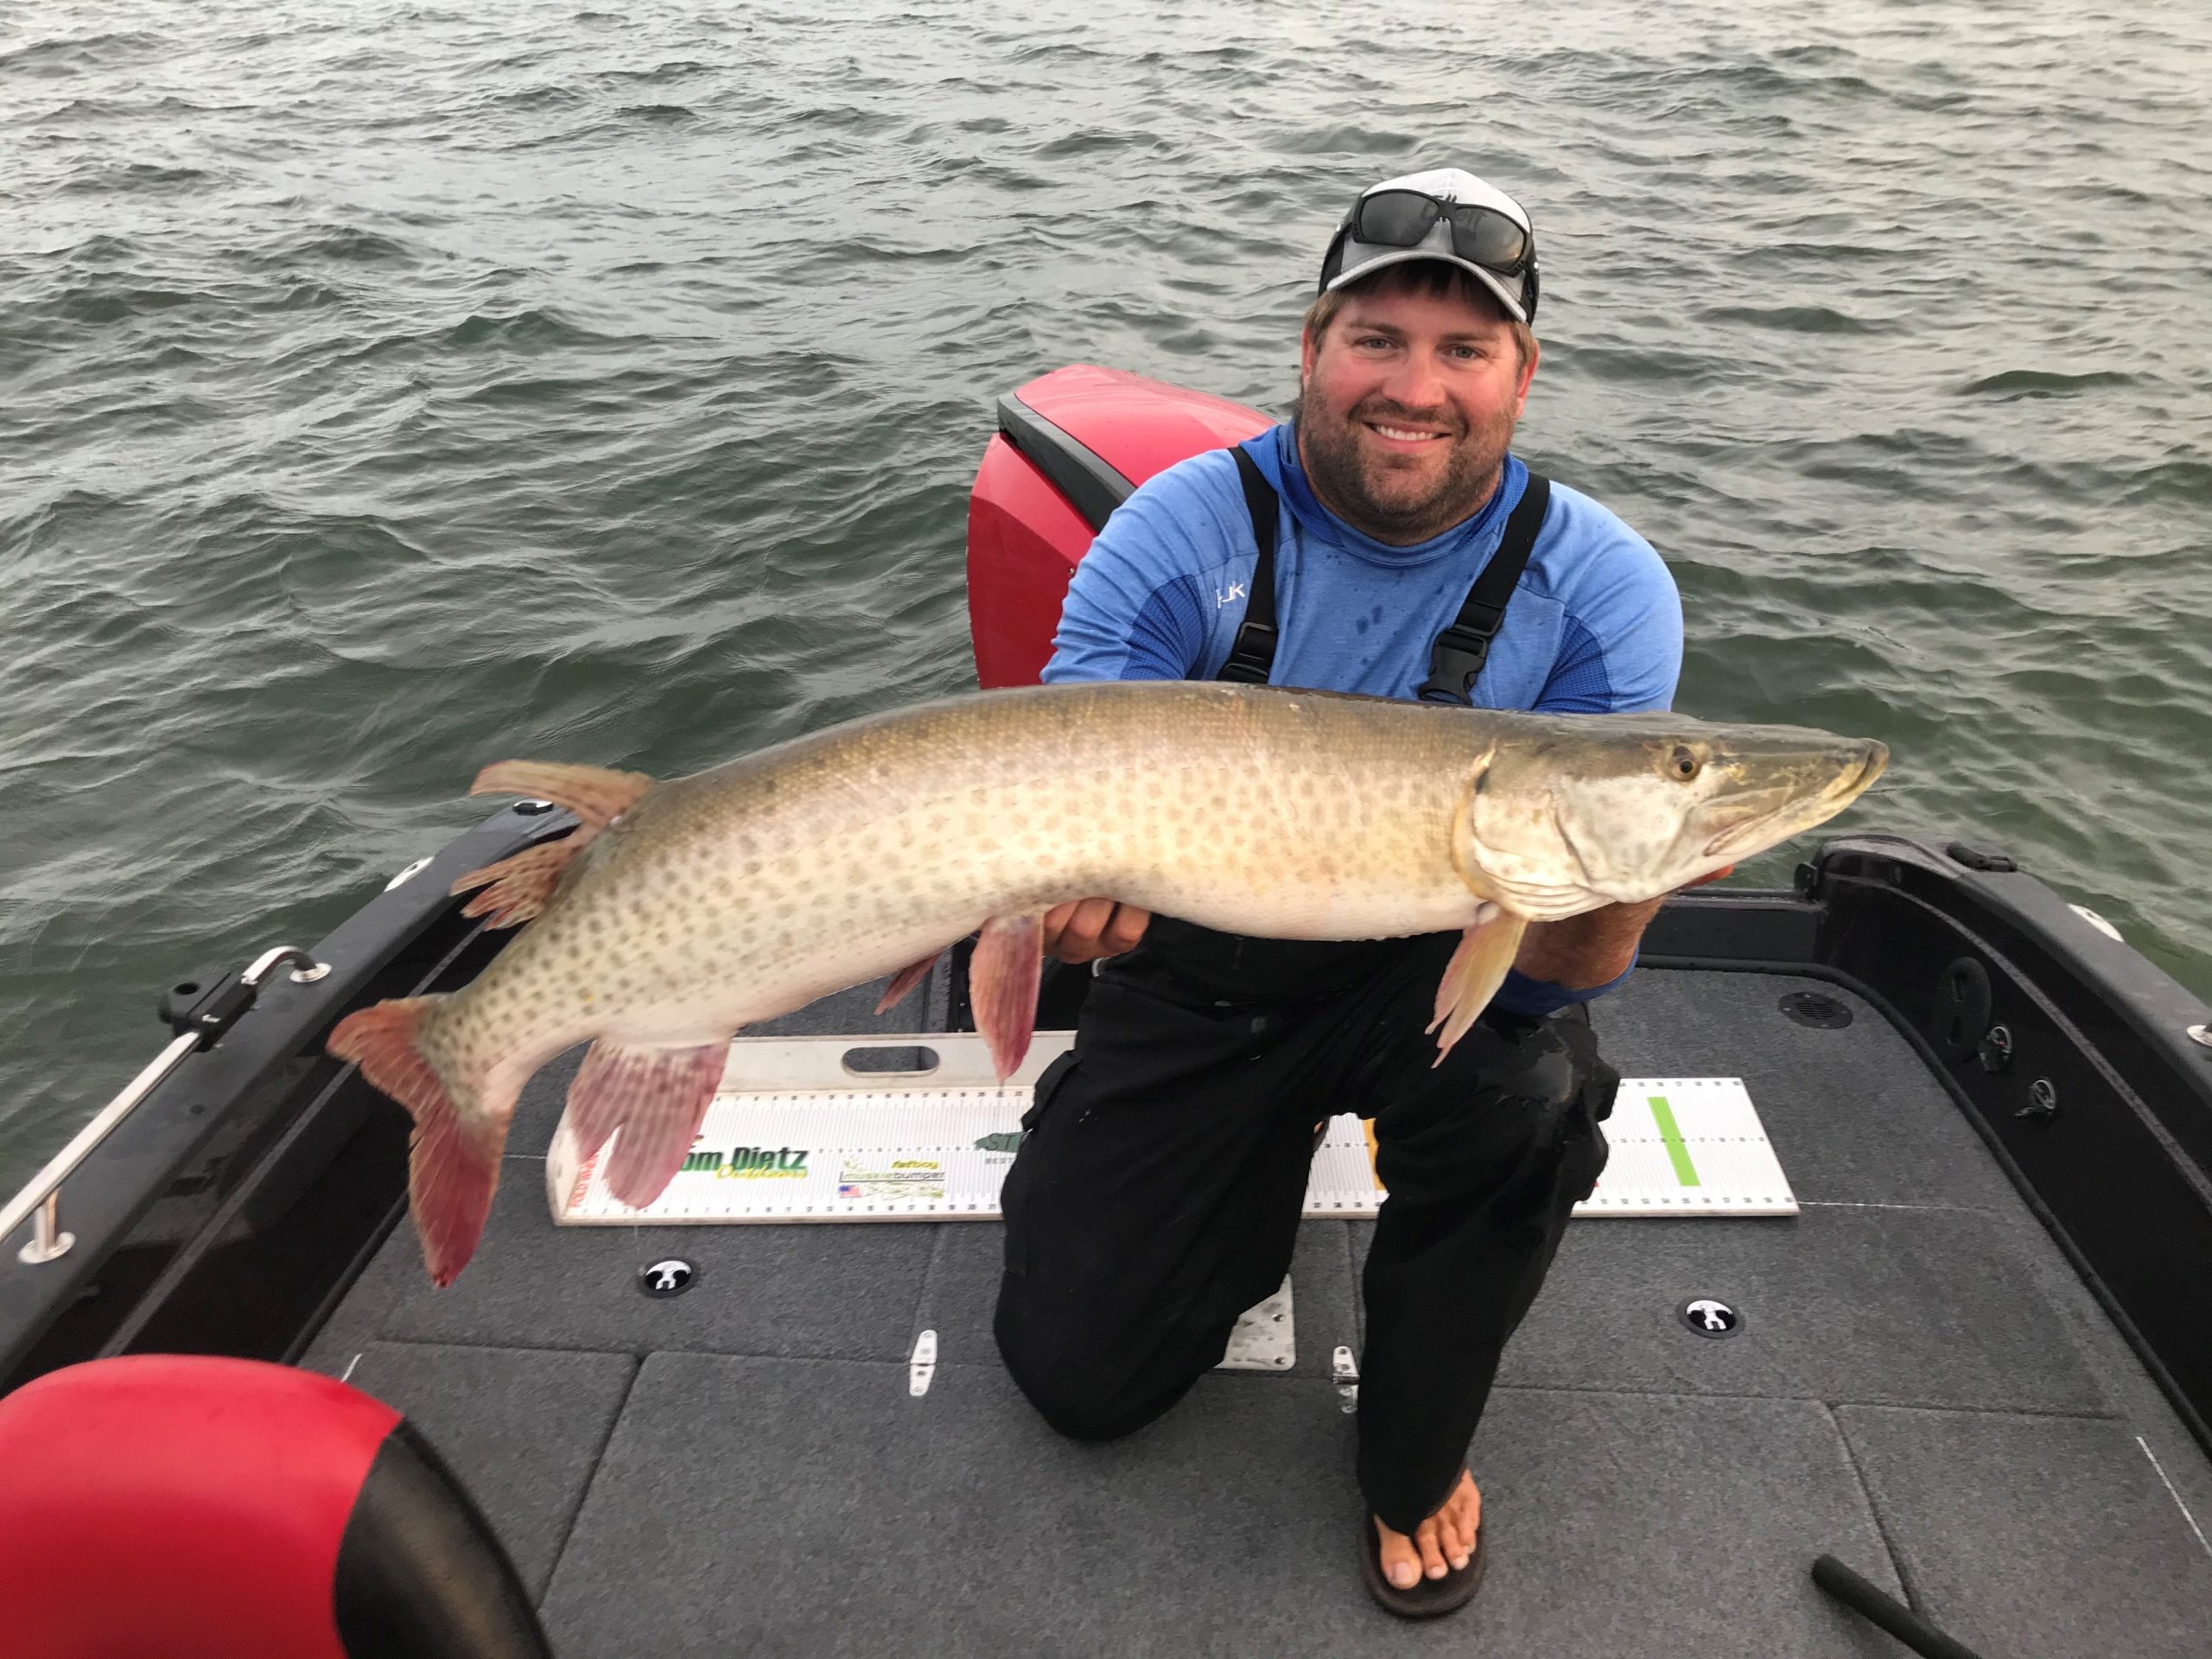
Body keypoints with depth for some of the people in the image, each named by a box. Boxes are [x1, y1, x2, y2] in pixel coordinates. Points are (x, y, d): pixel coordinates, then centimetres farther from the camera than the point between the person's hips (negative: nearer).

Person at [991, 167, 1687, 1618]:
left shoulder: (1599, 587, -16)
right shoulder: (1185, 532, -16)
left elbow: (1573, 966, -22)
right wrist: (1068, 885, -42)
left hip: (1431, 966, 0)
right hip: (1198, 978, 1)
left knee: (1531, 1081, -35)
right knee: (1078, 1374, 0)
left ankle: (1416, 1457, -3)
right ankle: (1265, 1170, 32)